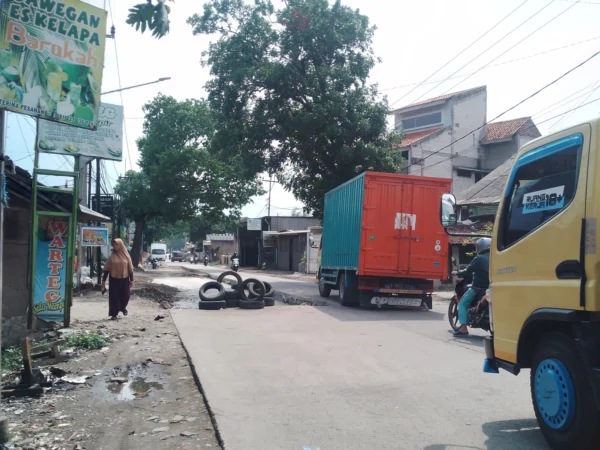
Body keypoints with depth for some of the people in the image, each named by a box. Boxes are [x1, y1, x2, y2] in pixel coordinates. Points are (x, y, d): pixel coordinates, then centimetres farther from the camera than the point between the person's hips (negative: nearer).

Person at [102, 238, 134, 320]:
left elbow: (130, 269, 2)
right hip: (114, 280, -1)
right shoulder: (111, 256, -1)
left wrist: (131, 280, 0)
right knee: (114, 297, -1)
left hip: (124, 280, 1)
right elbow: (106, 269, -1)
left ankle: (123, 307, 39)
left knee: (125, 296, 9)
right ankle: (114, 314, 9)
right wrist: (103, 280, -5)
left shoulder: (126, 256, 0)